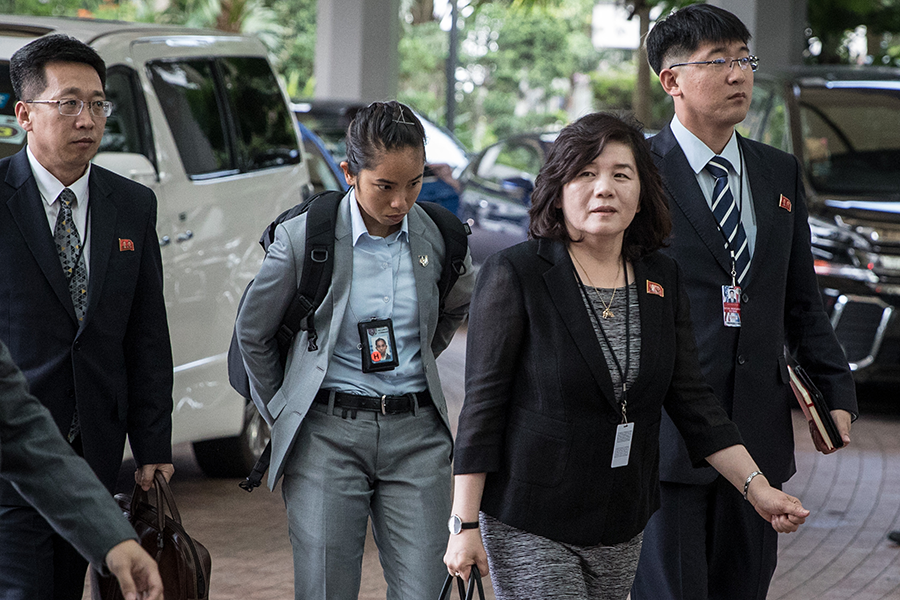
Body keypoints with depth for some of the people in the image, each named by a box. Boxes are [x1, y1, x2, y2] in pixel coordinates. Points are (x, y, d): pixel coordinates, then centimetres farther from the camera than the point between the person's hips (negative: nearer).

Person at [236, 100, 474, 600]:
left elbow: (459, 306, 25)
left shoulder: (437, 236, 1)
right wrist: (280, 414, 13)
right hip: (327, 436, -2)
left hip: (416, 432, 2)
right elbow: (252, 332, 8)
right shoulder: (303, 237, -7)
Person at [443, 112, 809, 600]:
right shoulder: (515, 275, -10)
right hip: (528, 526, -5)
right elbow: (483, 404, -10)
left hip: (623, 527, 5)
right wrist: (465, 525, -12)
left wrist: (755, 486, -1)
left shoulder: (662, 280, 6)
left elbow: (692, 400, 8)